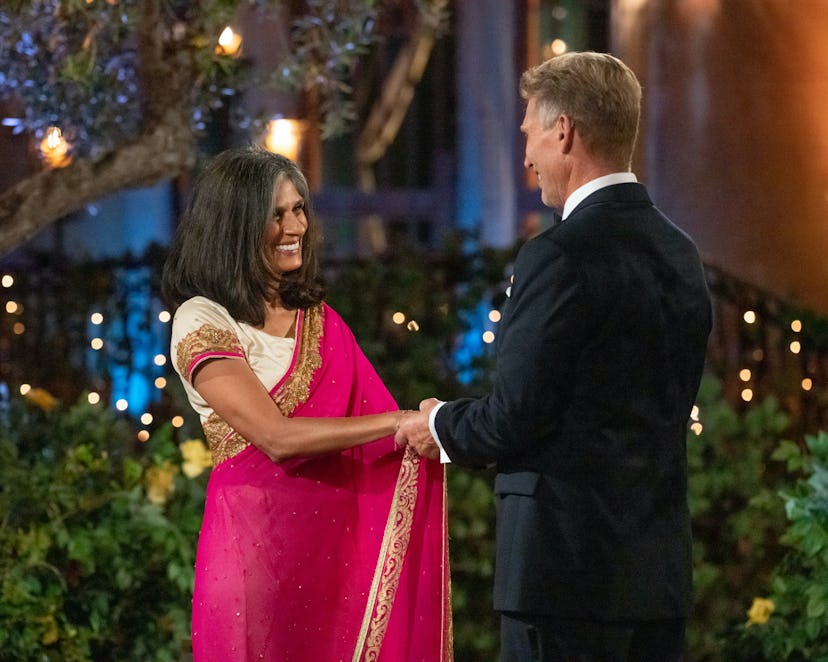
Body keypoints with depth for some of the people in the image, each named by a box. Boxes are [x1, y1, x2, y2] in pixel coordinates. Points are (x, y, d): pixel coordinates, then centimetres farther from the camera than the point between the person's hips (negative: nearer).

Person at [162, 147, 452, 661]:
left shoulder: (320, 320, 13)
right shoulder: (203, 322, -8)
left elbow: (369, 419, 7)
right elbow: (276, 437, -18)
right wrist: (401, 421, -19)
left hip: (338, 544, 5)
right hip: (255, 539, -5)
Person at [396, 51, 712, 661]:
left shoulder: (561, 257, -14)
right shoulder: (681, 253, 11)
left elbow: (517, 416, -15)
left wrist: (441, 426, 6)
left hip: (569, 563, -8)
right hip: (660, 565, 8)